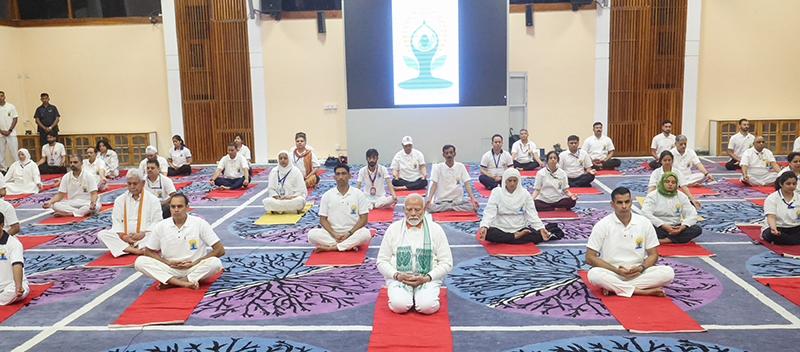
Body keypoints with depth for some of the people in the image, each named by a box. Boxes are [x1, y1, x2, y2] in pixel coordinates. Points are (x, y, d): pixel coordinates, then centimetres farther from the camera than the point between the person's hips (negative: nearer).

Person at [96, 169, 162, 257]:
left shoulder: (152, 200, 7)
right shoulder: (120, 200, 17)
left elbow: (157, 221, -2)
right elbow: (116, 222, 9)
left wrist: (142, 235, -16)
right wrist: (123, 236, -12)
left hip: (144, 238, -3)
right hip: (124, 238, 3)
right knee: (101, 234, -23)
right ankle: (135, 250, -38)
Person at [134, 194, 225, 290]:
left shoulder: (200, 224, -5)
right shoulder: (161, 226, 2)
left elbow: (220, 250, -8)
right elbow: (148, 251, 10)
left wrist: (193, 263, -13)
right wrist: (168, 262, -7)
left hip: (194, 270, -2)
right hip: (169, 270, 2)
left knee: (216, 263, -32)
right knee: (140, 261, -21)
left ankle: (172, 284, -25)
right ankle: (183, 283, -32)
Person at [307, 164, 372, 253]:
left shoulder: (359, 194, 2)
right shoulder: (327, 195, 6)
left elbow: (363, 219, -1)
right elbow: (323, 219, 4)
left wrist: (349, 233, -14)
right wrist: (334, 234, -13)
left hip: (352, 233, -1)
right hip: (332, 233, 1)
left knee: (365, 233, -33)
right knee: (312, 234, -26)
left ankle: (330, 247, -27)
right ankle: (350, 246, -26)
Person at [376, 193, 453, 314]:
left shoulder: (435, 229, 5)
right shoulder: (393, 229, 8)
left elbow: (447, 263, 3)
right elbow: (382, 261, 8)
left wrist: (427, 278, -11)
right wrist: (397, 275, -11)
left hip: (428, 279, 0)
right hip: (399, 277, 1)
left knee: (427, 306, -29)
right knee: (399, 305, -29)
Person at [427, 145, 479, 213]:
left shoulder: (460, 166, 0)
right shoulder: (438, 167, -1)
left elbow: (466, 184, -3)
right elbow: (434, 184, -4)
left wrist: (473, 199, -18)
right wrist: (429, 198, -22)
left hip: (458, 199, 0)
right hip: (442, 200, 0)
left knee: (473, 207, -27)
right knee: (430, 208, -31)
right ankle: (454, 205, -13)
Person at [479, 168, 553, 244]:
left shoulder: (524, 193, 4)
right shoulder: (496, 192, -2)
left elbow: (532, 213, 0)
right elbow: (489, 211, -12)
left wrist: (541, 228, -17)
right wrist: (484, 226, -31)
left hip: (520, 229, 2)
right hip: (500, 229, -2)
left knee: (539, 235, -24)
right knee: (487, 234, -33)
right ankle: (515, 237, -17)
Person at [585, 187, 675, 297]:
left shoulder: (644, 223, 3)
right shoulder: (602, 225, -5)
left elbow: (653, 255, 8)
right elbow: (589, 257, -7)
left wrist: (641, 268, -14)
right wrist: (617, 270, -16)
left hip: (638, 272, 3)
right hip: (612, 273, -3)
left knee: (668, 272, -23)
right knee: (593, 275, -35)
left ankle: (612, 286, -23)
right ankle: (643, 291, -26)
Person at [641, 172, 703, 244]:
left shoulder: (682, 196, 11)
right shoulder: (652, 196, 0)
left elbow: (692, 214, 3)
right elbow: (646, 214, -15)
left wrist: (683, 226, -18)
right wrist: (664, 226, -25)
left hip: (676, 228, 4)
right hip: (659, 228, -4)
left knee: (697, 229, -22)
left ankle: (665, 240, -28)